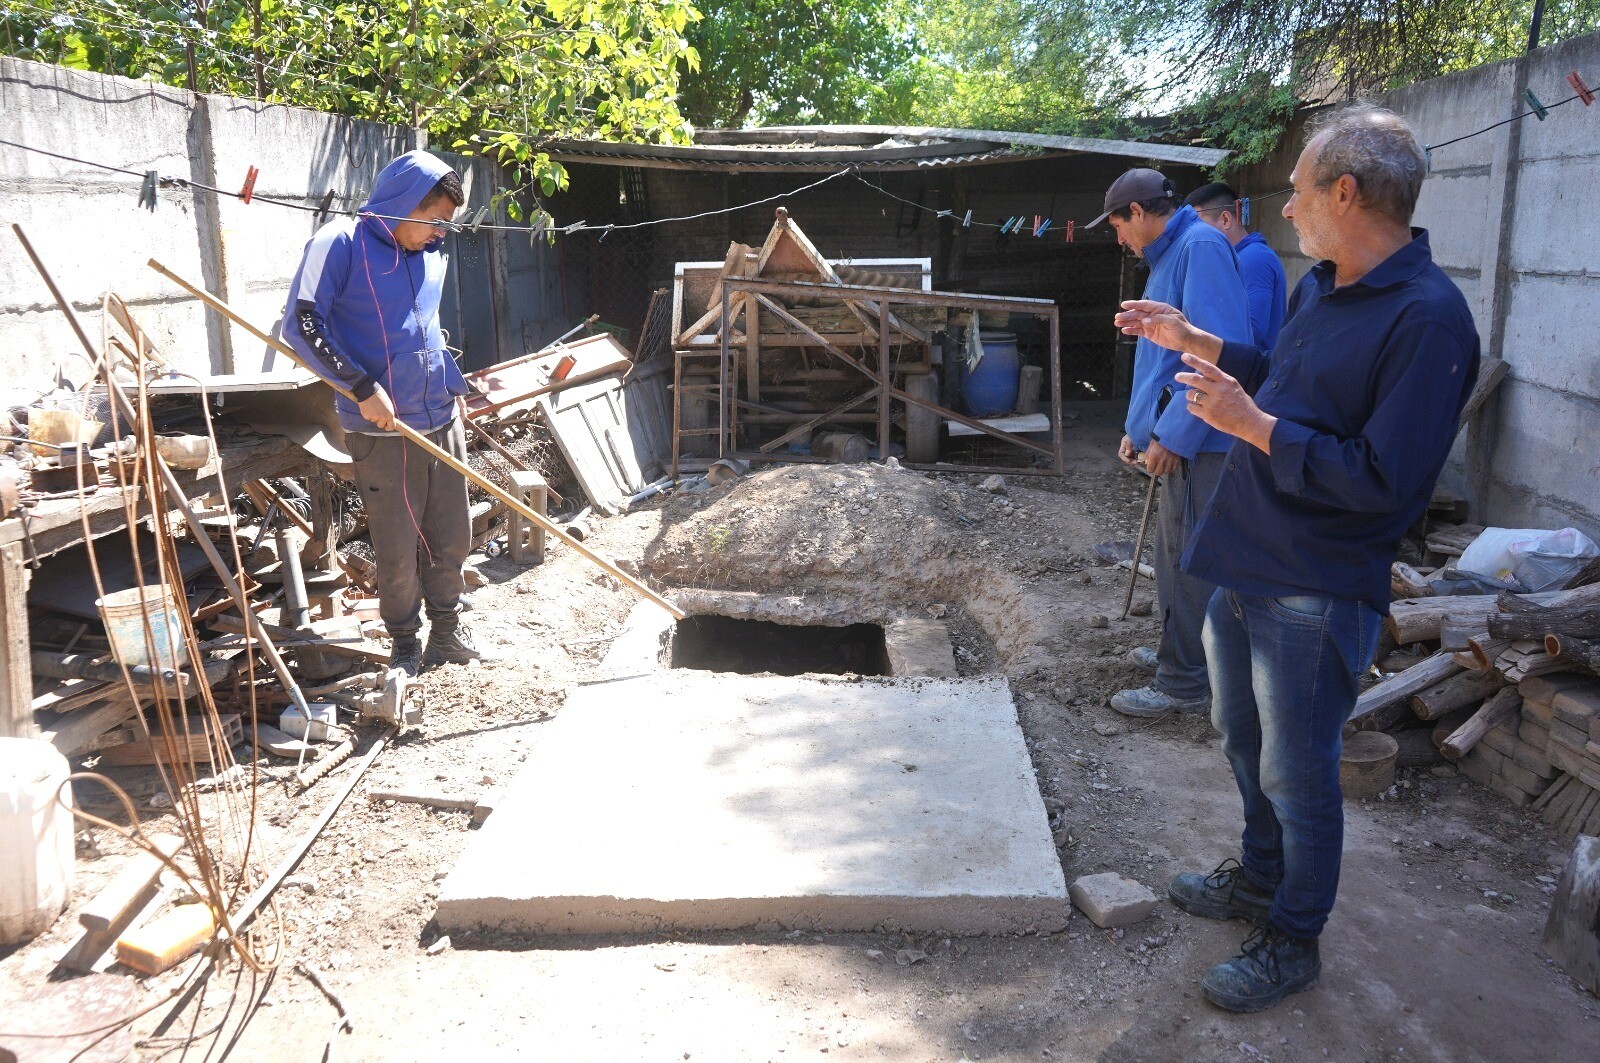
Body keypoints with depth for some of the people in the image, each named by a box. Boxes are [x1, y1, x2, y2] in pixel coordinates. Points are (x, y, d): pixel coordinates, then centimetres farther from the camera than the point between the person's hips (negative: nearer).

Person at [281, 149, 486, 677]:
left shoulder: (429, 255, 12)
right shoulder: (341, 243, -10)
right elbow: (301, 324, -15)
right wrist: (363, 388, -18)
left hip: (442, 420, 6)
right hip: (383, 430, -6)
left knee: (452, 535, 11)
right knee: (398, 545, 2)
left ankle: (448, 629, 29)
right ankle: (406, 643, 20)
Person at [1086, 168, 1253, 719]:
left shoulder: (1201, 247, -16)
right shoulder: (1169, 256, 17)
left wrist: (1173, 434, -23)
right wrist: (1139, 427, 24)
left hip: (1200, 440, -10)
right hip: (1178, 436, 10)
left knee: (1188, 560, -3)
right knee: (1176, 554, 20)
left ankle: (1183, 684, 6)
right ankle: (1181, 651, 34)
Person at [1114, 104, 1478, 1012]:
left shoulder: (1428, 318, -22)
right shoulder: (1322, 284, 6)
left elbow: (1385, 482, -26)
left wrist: (1251, 425, -25)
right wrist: (1192, 341, 17)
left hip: (1317, 594, -9)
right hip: (1247, 563, 9)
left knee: (1297, 775, 6)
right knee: (1246, 740, 23)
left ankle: (1294, 940, 27)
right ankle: (1260, 878, 45)